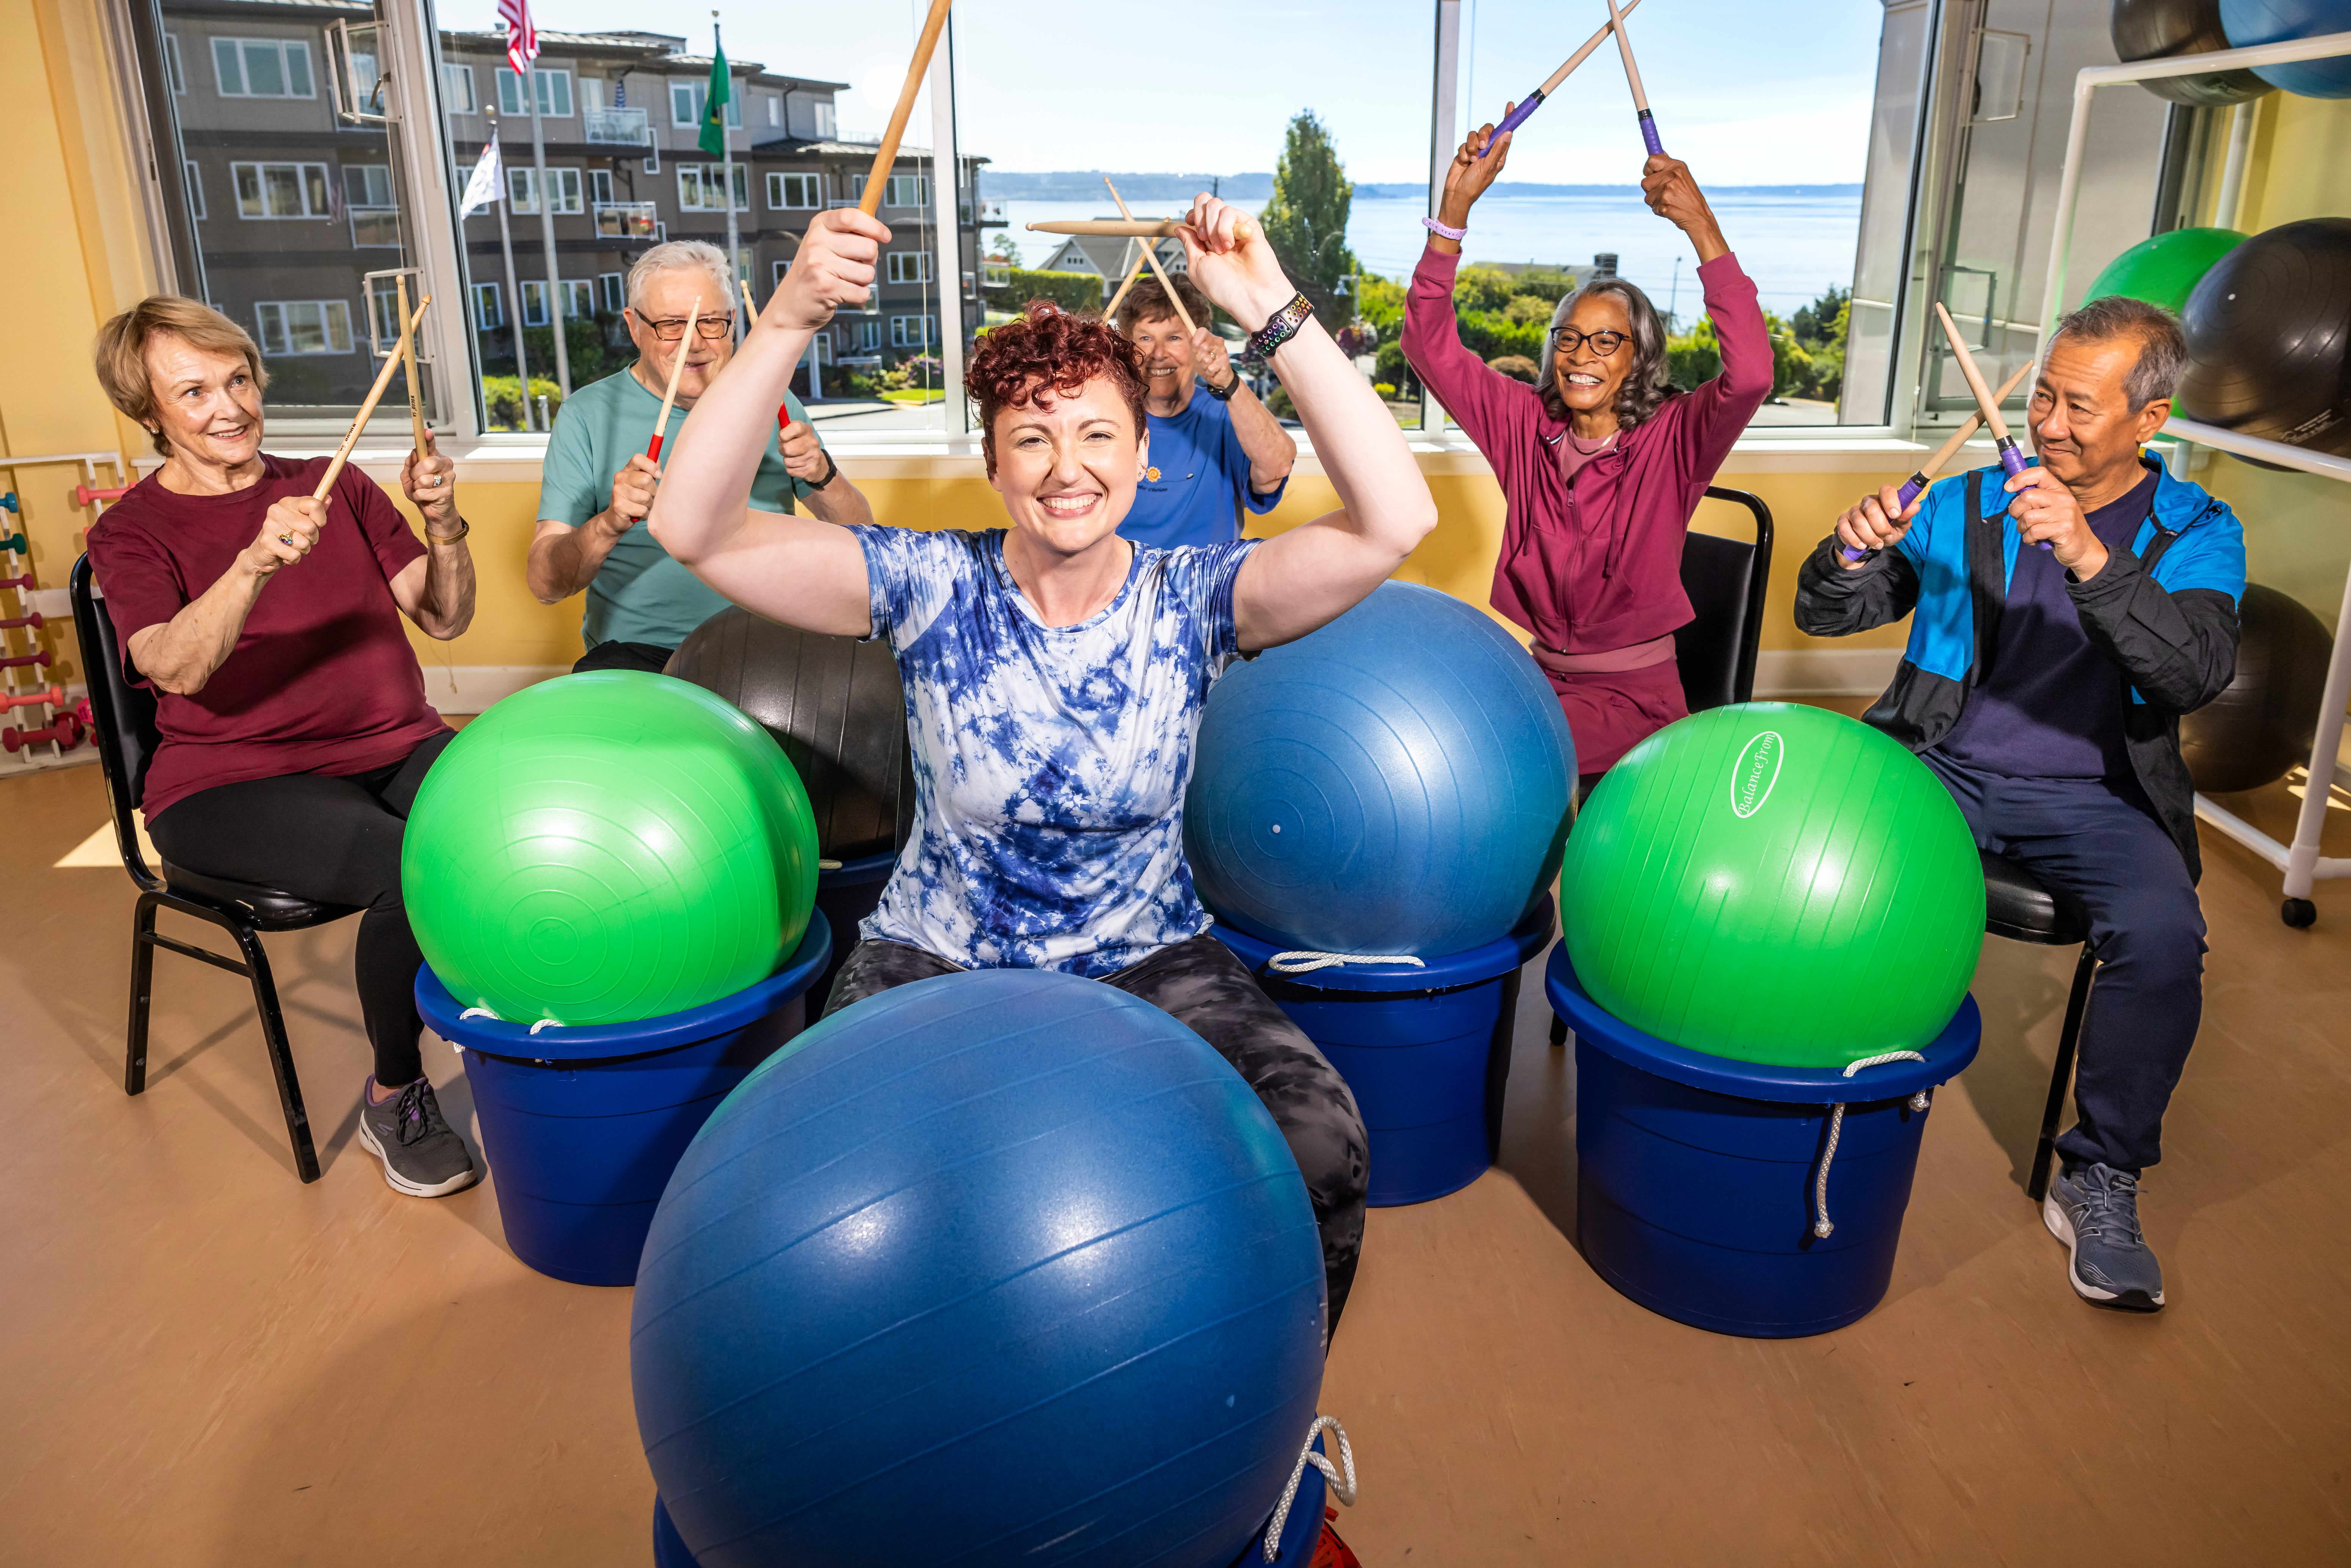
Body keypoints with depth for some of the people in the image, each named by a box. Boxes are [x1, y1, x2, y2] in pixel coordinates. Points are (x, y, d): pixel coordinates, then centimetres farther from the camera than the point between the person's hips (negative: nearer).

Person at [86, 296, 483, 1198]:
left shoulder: (335, 485, 16)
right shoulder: (133, 533, 5)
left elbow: (445, 620, 8)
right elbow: (179, 668, -17)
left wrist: (442, 525, -10)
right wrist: (258, 563, -33)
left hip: (393, 747, 4)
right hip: (234, 784, -3)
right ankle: (393, 1099, -8)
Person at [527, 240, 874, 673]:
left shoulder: (770, 402, 9)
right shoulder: (589, 415, 1)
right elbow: (545, 585, -7)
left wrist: (821, 474, -13)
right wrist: (610, 525, -27)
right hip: (638, 650, -2)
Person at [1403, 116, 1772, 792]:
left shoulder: (1672, 439, -8)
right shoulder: (1526, 424, 2)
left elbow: (1750, 374, -28)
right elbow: (1430, 345, -3)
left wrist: (1701, 225, -30)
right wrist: (1456, 206, -13)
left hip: (1633, 695, -4)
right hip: (1539, 671, 5)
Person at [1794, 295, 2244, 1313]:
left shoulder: (2197, 533, 4)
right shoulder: (1967, 505, 8)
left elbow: (2197, 674, -16)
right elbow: (1824, 617, 5)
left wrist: (2090, 559, -31)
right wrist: (1852, 551, -19)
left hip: (2093, 798, -1)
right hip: (1940, 767, 1)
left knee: (2162, 933, -30)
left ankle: (2100, 1181, -7)